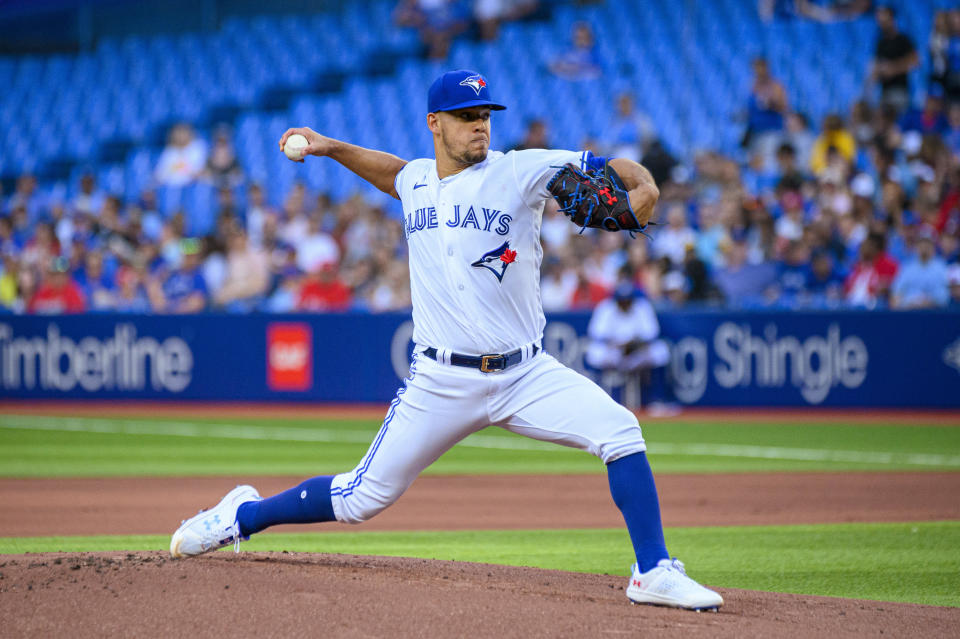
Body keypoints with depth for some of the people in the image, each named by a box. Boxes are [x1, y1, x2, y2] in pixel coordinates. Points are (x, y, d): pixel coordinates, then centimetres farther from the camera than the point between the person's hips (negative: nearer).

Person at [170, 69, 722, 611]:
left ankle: (654, 572, -16)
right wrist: (333, 149, 24)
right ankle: (242, 516, 25)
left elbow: (619, 170, -6)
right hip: (442, 380, 1)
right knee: (365, 497, 3)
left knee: (621, 431, -23)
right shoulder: (415, 182, 8)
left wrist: (640, 189, -27)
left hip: (525, 374, -1)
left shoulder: (520, 172, -4)